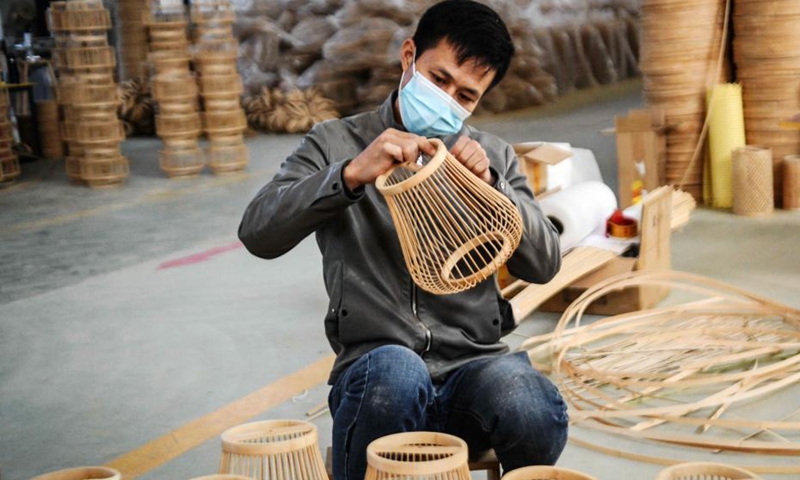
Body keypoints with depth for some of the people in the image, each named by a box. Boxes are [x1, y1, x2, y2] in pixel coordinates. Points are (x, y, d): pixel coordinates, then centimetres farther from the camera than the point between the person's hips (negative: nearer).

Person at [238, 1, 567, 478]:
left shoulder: (494, 157, 16)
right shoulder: (335, 144, 8)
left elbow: (544, 264, 7)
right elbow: (259, 233, -6)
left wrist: (490, 184, -10)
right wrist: (351, 174, -21)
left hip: (475, 365, 2)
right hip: (376, 370, -1)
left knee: (534, 410, -32)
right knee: (394, 369, -37)